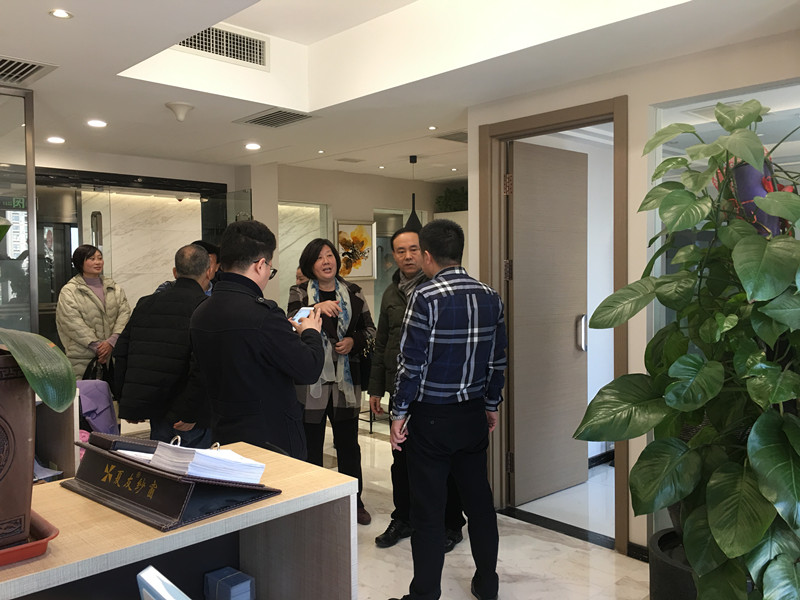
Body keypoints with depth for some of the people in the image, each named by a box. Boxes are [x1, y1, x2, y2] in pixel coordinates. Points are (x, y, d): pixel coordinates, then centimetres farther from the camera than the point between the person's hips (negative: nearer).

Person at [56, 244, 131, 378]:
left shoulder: (114, 288, 15)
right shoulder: (69, 291, 3)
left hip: (113, 354, 3)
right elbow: (73, 323, -6)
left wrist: (112, 342, -11)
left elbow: (124, 313, 4)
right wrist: (97, 346, -13)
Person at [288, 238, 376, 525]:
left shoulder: (352, 292, 8)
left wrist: (354, 341, -7)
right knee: (311, 444, 6)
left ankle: (354, 501, 25)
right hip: (310, 380, -2)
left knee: (348, 443, 11)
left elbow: (370, 329, 13)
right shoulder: (299, 293, 0)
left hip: (345, 380, 2)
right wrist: (316, 309, -35)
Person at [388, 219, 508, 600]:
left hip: (431, 416, -6)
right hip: (474, 415, 6)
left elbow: (412, 362, -16)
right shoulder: (490, 297, 3)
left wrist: (399, 413, -7)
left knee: (428, 510, 4)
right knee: (479, 499, 17)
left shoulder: (425, 298, -15)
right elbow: (497, 361, 8)